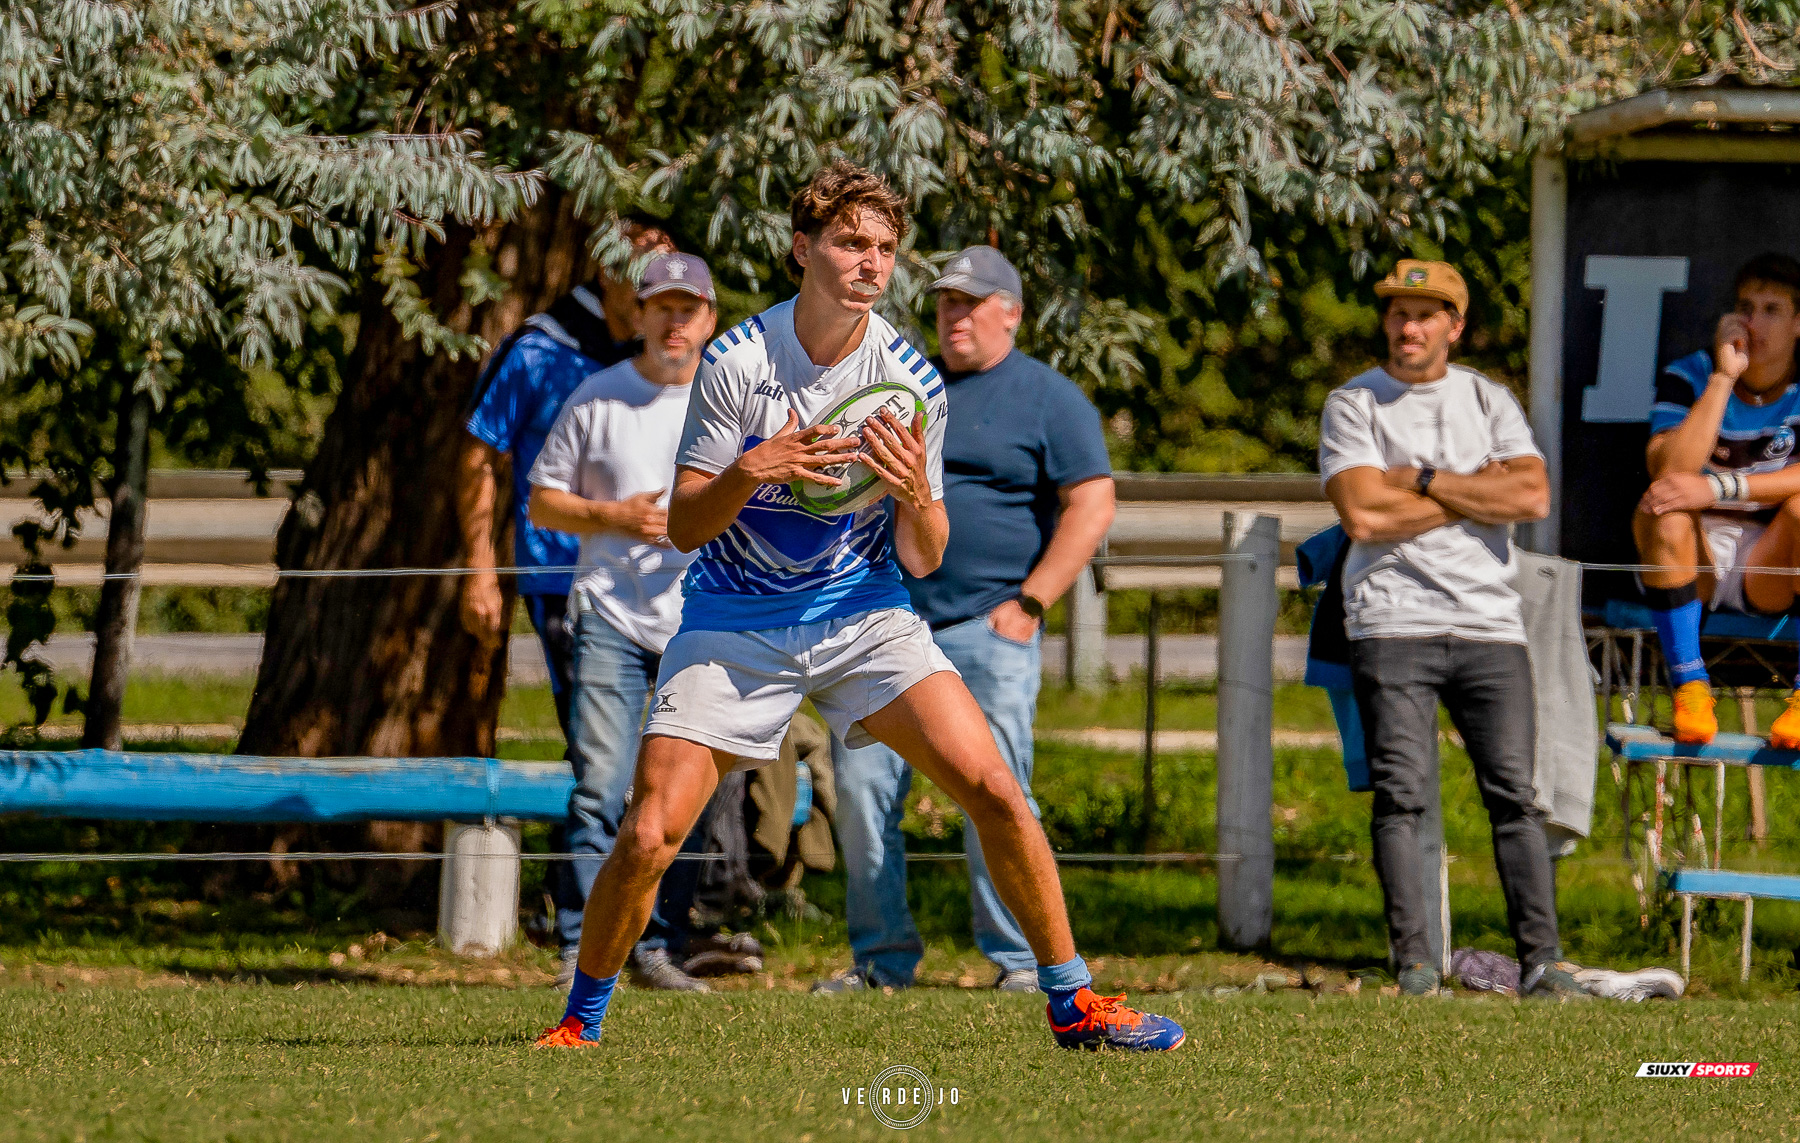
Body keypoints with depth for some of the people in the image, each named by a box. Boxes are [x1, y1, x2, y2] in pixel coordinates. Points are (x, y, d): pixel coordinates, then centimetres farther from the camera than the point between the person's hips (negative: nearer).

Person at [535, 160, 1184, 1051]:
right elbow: (682, 527, -9)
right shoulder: (738, 361, -11)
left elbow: (923, 560, -3)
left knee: (994, 791, -15)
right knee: (648, 838, -13)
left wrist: (916, 497, -25)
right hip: (735, 625, -1)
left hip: (863, 617, 1)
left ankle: (1071, 1004, 0)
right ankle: (580, 1020, 11)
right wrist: (750, 471, -29)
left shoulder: (911, 382, -7)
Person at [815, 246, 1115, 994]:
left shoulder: (1048, 399, 3)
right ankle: (882, 957, 8)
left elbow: (1091, 506, -3)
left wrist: (1028, 603, -9)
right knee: (862, 789, -1)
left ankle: (1020, 958, -2)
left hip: (987, 631, -5)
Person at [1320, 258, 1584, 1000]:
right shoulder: (1352, 405, 6)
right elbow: (1362, 516, -9)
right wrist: (1475, 495, -3)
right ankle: (1413, 960, -10)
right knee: (1401, 792, -10)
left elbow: (1532, 497, -1)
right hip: (1393, 624, -2)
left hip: (1489, 623, 2)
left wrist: (1424, 481, -4)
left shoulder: (1489, 402, 16)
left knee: (1514, 792, -4)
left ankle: (1540, 959, -6)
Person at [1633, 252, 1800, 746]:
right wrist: (1724, 376, -23)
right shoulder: (1687, 377, -3)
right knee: (1661, 511, -32)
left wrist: (1718, 488, -32)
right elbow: (1669, 472, -21)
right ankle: (1689, 687, -28)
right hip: (1695, 560, 0)